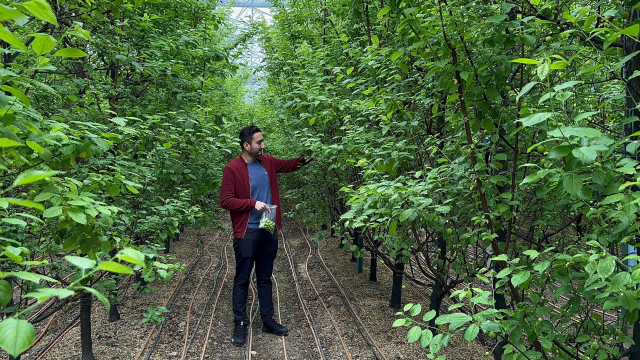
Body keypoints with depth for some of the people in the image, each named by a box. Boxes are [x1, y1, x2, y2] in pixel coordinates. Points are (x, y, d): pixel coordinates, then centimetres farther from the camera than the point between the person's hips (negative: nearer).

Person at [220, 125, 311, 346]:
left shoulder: (267, 162, 6)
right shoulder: (232, 169, -12)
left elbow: (290, 165, 23)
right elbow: (225, 201, -14)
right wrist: (252, 203, -21)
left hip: (269, 229, 6)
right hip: (247, 232, -6)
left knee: (265, 278, 15)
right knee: (242, 280, 5)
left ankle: (268, 320, 25)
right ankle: (240, 324, 16)